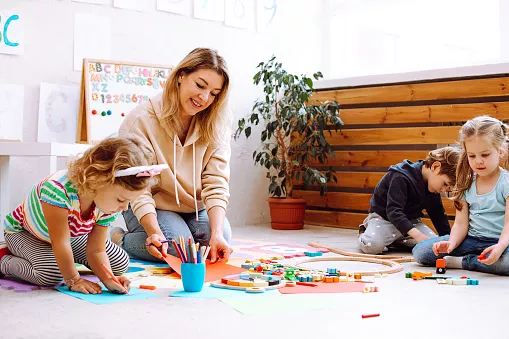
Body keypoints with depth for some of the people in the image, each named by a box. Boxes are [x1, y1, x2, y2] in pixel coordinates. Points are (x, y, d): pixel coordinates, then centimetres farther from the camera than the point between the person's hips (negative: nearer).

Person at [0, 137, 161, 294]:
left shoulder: (109, 206, -24)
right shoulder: (58, 188, -46)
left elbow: (96, 250, -20)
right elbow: (60, 242, -39)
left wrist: (108, 279, -36)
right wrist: (73, 280, -31)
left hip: (72, 235, 6)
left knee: (121, 263, 3)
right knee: (52, 274, -34)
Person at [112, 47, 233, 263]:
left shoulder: (216, 125, -9)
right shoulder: (141, 120, -20)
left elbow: (216, 183, -16)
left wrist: (217, 233, -31)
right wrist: (155, 233, -39)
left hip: (196, 208, 4)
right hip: (153, 207, -3)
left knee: (219, 245, -22)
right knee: (176, 249, -27)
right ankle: (118, 240, 1)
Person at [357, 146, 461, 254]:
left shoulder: (433, 188, -1)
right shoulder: (400, 177, -27)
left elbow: (438, 215, 12)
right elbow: (393, 211, -34)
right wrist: (417, 234, -43)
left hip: (410, 220, 8)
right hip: (384, 217, -7)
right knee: (372, 245, -34)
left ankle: (396, 240, 2)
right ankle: (364, 235, 1)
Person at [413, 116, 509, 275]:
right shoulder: (467, 184, 7)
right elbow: (461, 223, 3)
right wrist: (451, 244, -19)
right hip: (471, 239, 3)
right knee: (420, 252, -13)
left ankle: (461, 262, -19)